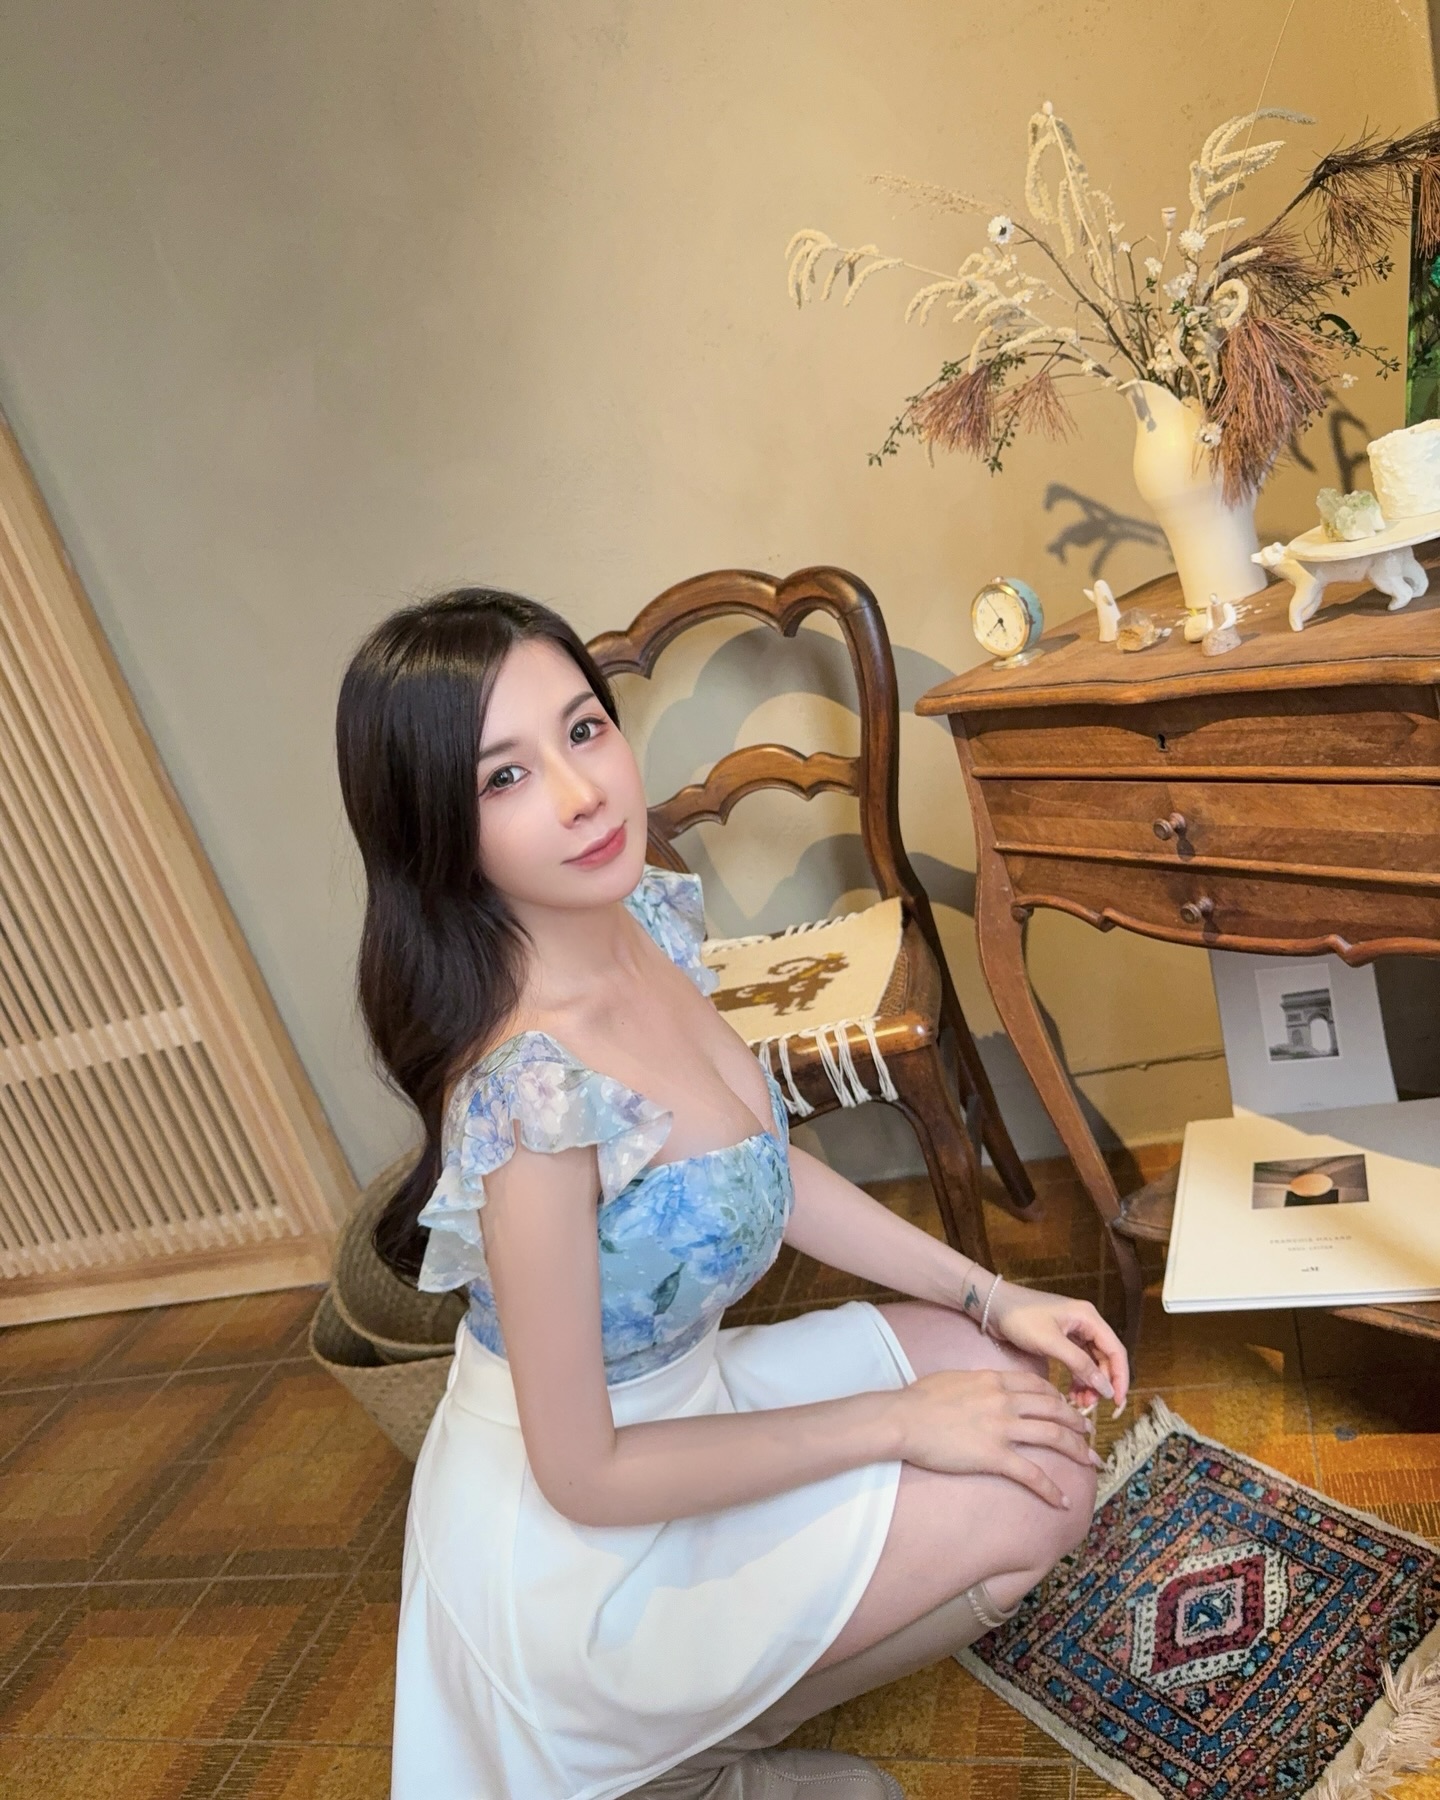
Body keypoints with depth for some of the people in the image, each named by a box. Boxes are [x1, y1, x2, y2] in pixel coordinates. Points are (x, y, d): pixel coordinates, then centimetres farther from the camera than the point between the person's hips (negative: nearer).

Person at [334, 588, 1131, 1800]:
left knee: (1012, 1375, 12)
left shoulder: (652, 917, -11)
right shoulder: (525, 1095, -35)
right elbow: (584, 1474, -24)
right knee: (1043, 1492, -7)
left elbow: (772, 1173, 4)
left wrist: (995, 1300, -1)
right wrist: (897, 1420, -17)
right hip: (579, 1547, -7)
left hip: (677, 1391, 7)